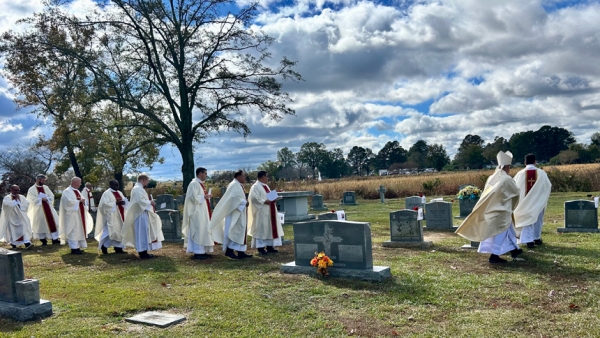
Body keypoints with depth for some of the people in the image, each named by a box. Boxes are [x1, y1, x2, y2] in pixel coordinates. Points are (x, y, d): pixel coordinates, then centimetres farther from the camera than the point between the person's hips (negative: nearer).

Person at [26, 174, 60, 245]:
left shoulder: (46, 187, 11)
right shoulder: (32, 189, -4)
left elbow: (51, 196, 4)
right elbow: (31, 199, -14)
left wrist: (46, 198, -14)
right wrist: (41, 199, -16)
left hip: (48, 209, 4)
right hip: (39, 210, -4)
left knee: (53, 223, 0)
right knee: (41, 225, 1)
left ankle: (55, 239, 4)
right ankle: (43, 240, 12)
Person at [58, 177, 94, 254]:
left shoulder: (77, 191, 17)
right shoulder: (67, 191, -9)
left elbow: (82, 199, 16)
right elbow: (69, 201, -22)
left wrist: (82, 201, -7)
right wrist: (79, 201, -11)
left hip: (79, 215, 9)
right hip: (72, 215, -9)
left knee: (79, 230, 9)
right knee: (73, 231, -7)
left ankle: (77, 246, 15)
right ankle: (74, 248, -5)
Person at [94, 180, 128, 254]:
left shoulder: (120, 193, 15)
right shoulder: (106, 193, -7)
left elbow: (125, 201, 13)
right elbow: (105, 204, -17)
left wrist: (123, 202, -11)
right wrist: (116, 203, -22)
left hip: (120, 215, 8)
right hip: (111, 216, -7)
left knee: (119, 231, 6)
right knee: (110, 231, -9)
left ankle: (118, 247, 11)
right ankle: (104, 246, 7)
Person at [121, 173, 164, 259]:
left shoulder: (138, 188, 18)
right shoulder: (138, 189, -15)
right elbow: (140, 200, -25)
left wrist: (149, 202, 11)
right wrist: (150, 202, -13)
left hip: (143, 214, 11)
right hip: (141, 214, -11)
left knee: (144, 233, 12)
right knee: (142, 233, -7)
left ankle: (143, 252, 16)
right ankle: (143, 253, -4)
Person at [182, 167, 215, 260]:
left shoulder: (201, 184, 16)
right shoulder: (194, 183, -14)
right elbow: (193, 197, -23)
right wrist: (204, 197, -17)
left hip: (202, 212, 10)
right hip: (197, 213, -10)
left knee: (203, 231, 11)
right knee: (198, 231, -8)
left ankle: (202, 251, 16)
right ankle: (197, 252, -5)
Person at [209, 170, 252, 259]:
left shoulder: (239, 185, 18)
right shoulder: (234, 185, -13)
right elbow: (234, 198, -24)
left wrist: (244, 202, 5)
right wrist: (244, 202, -15)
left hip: (239, 213, 11)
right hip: (234, 213, -10)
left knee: (241, 232, 8)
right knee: (235, 232, -10)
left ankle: (241, 252, 10)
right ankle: (229, 250, -7)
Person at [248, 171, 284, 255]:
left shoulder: (265, 186, 17)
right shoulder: (255, 186, -12)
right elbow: (253, 198, -21)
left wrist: (273, 199, 4)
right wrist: (265, 201, -22)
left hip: (269, 211, 10)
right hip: (261, 212, -9)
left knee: (270, 228, 10)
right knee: (261, 229, -5)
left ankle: (269, 246, 17)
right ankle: (260, 248, 0)